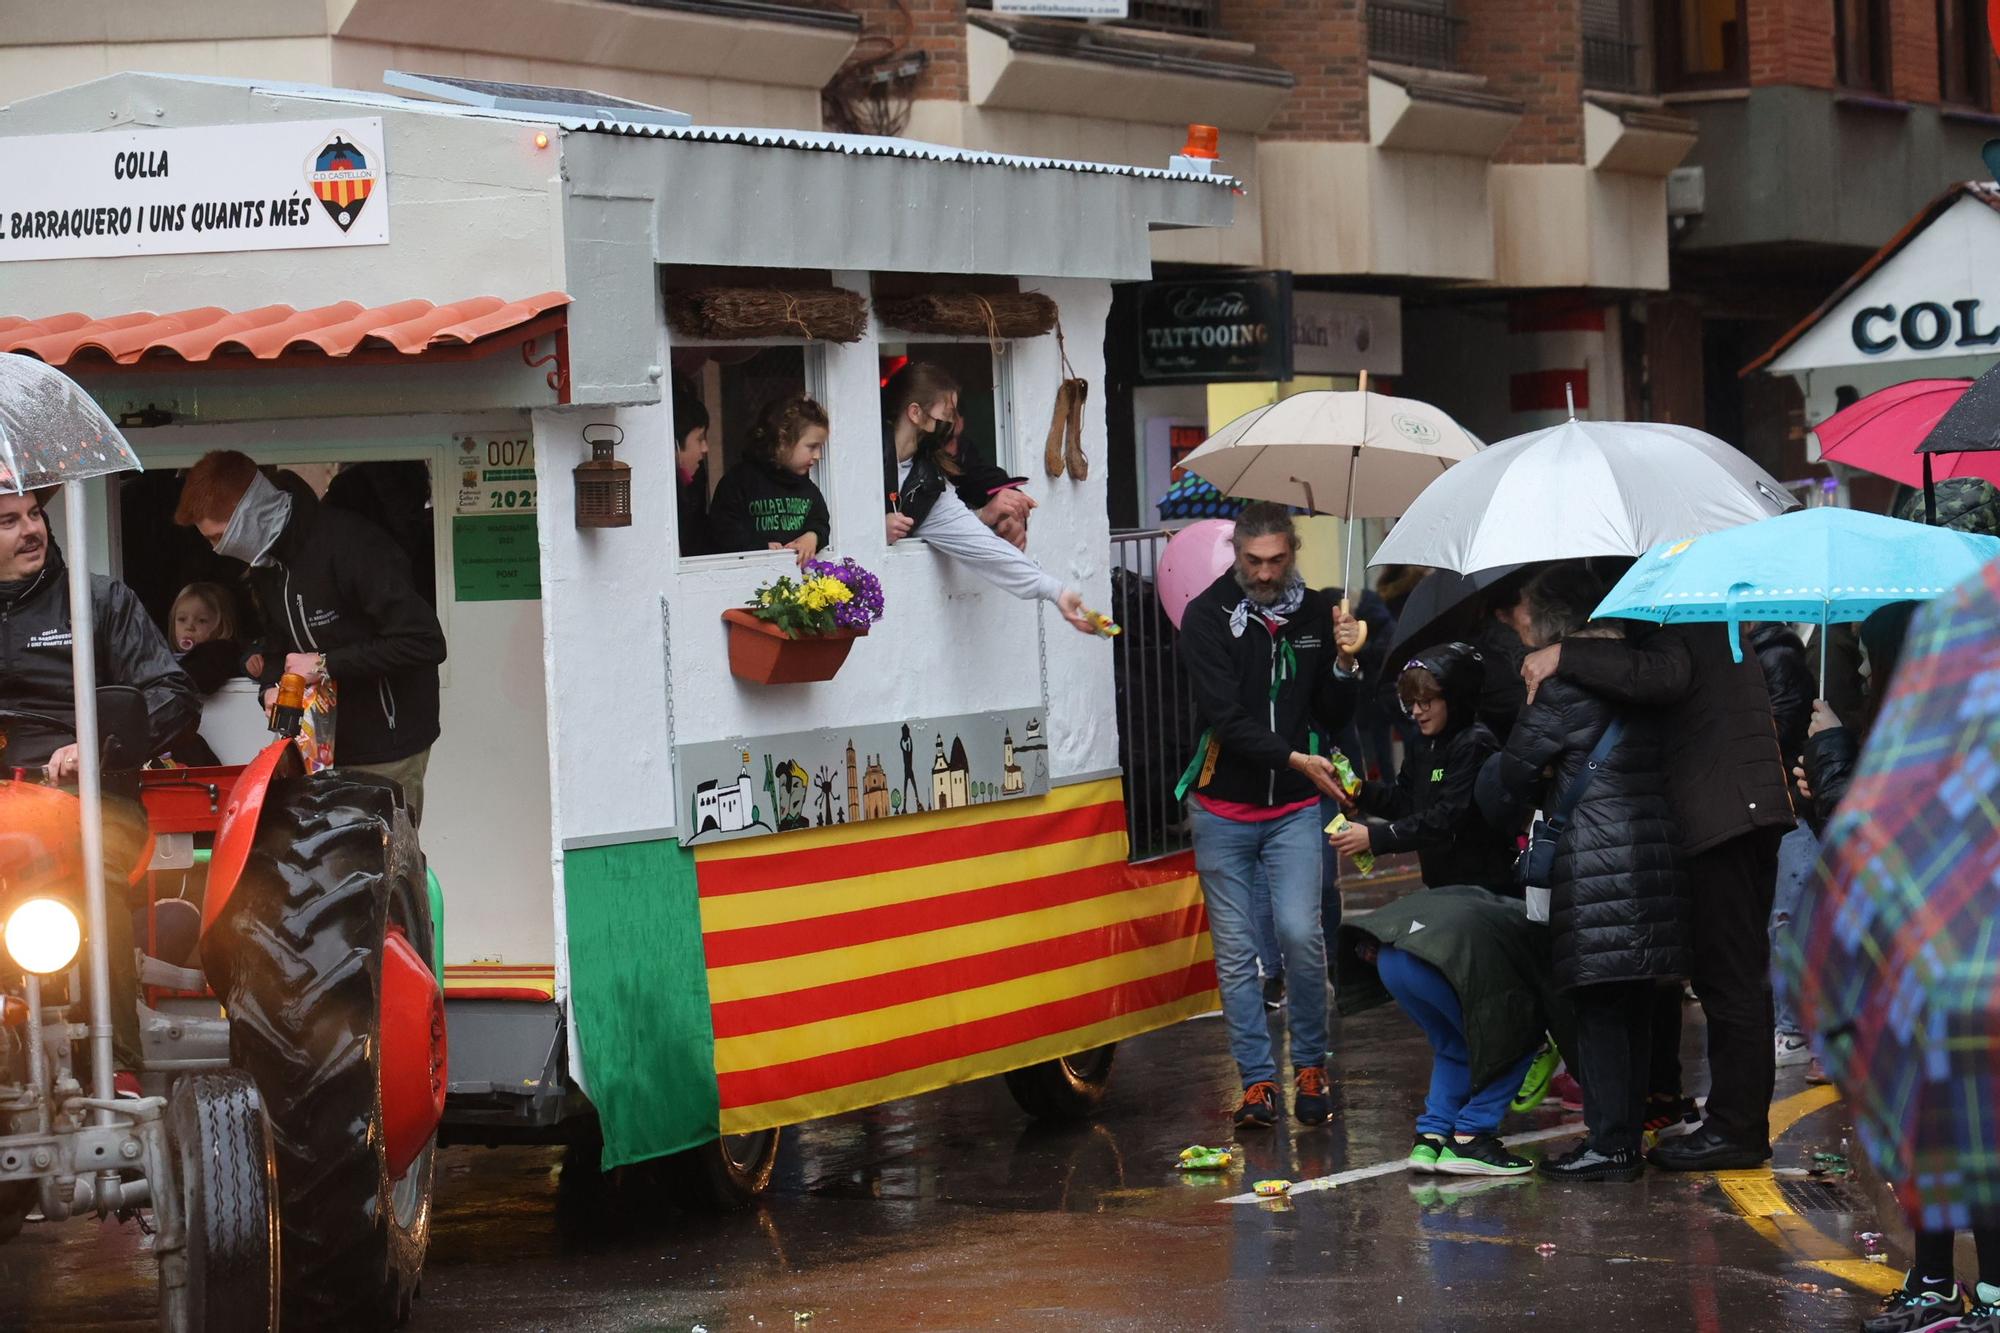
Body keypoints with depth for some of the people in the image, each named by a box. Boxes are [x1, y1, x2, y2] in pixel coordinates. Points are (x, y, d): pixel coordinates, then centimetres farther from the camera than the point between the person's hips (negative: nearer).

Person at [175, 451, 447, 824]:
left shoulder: (347, 542, -20)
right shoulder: (267, 564, 9)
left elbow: (424, 642, -24)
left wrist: (326, 665, -21)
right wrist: (273, 687, -2)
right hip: (324, 746, 8)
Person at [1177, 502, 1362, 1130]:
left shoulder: (1316, 614, 3)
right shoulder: (1207, 617, -7)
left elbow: (1335, 720, 8)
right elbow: (1225, 717, -16)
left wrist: (1344, 665, -11)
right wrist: (1294, 759, -24)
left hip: (1295, 810, 1)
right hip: (1223, 811, -1)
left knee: (1300, 933, -12)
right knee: (1235, 951, 2)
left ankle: (1310, 1067, 5)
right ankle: (1258, 1082, 10)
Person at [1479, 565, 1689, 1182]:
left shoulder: (1566, 683, -7)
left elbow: (1517, 765, -1)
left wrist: (1507, 810, 21)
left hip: (1597, 860, -7)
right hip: (1658, 847, 7)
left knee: (1599, 1005, -4)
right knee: (1634, 1004, 11)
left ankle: (1610, 1143, -5)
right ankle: (1629, 1136, 15)